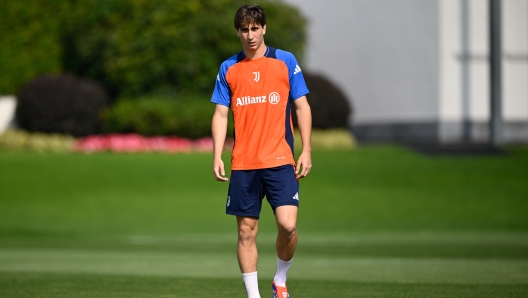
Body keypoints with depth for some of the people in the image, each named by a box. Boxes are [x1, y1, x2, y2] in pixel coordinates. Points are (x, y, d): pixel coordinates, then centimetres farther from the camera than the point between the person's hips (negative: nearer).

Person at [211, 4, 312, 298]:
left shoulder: (285, 61, 3)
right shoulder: (228, 68, 8)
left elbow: (302, 107, 4)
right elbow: (221, 114, 9)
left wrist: (306, 151, -3)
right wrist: (217, 156, -2)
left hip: (280, 160, -2)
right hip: (243, 163, 2)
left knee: (287, 224, -15)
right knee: (247, 231, 2)